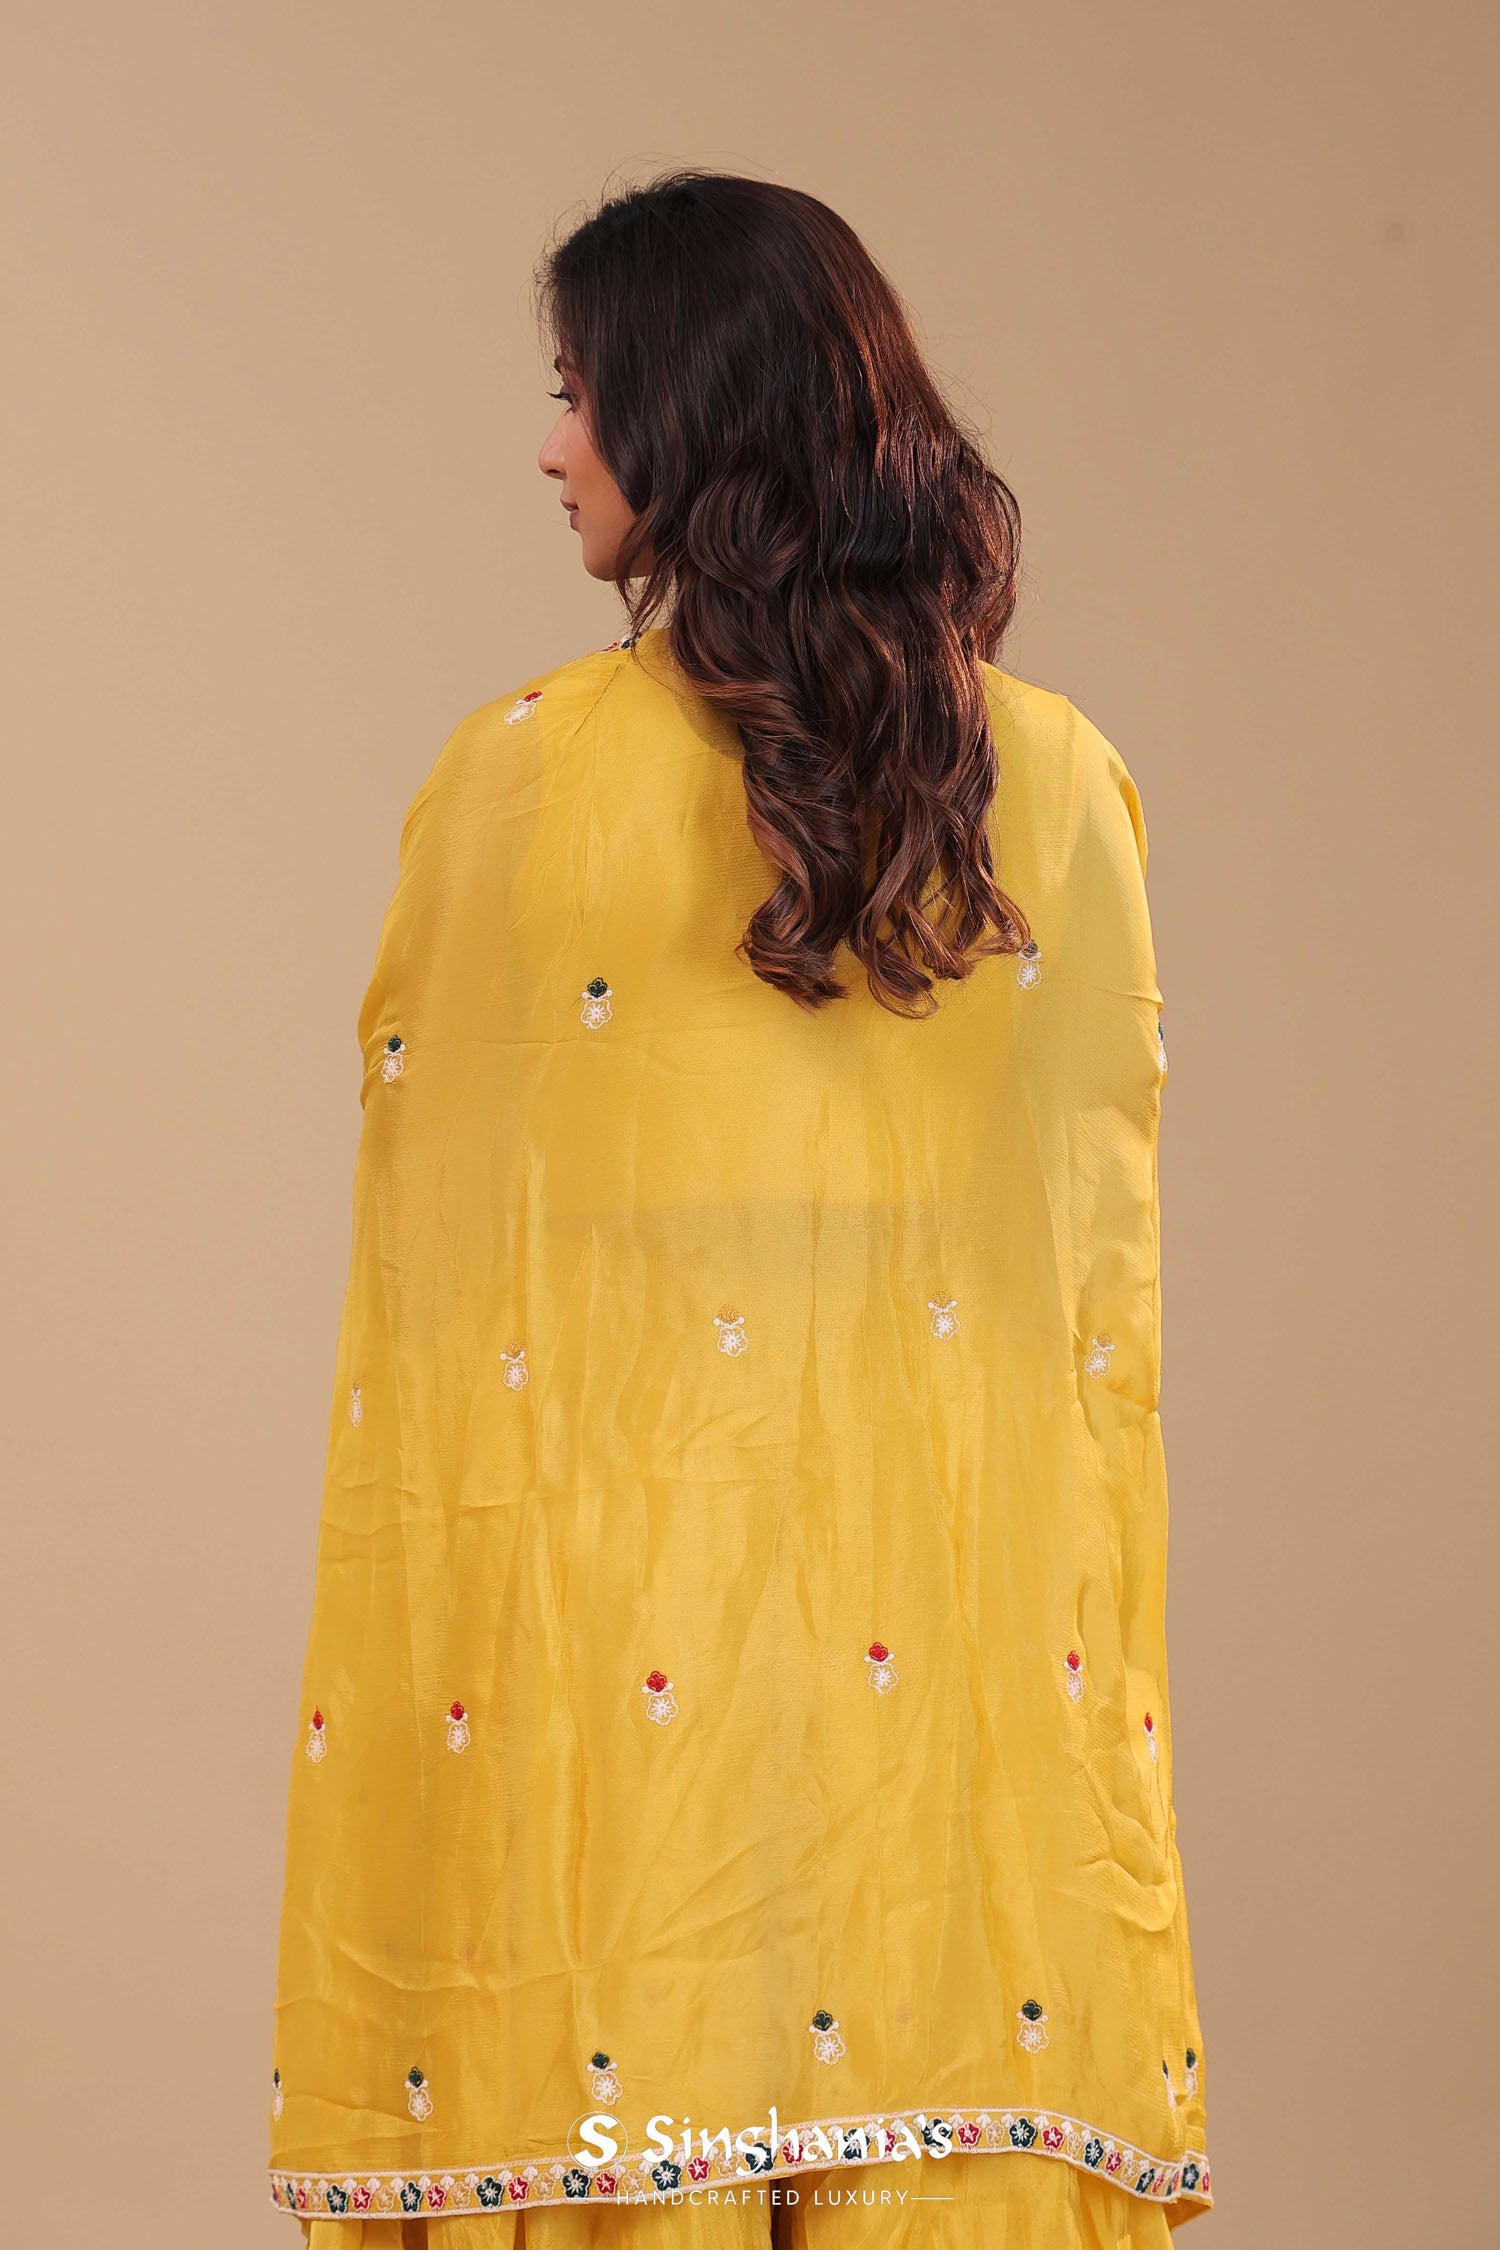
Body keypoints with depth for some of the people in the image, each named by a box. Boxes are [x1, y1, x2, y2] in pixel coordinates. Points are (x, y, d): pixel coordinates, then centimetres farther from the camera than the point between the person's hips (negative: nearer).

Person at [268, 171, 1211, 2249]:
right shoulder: (1060, 786, 3)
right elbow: (1108, 1273, 7)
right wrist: (1097, 1654, 14)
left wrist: (414, 1666, 6)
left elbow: (449, 1291, -2)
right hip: (967, 1628, 3)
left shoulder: (532, 774, -6)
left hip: (623, 1607, -3)